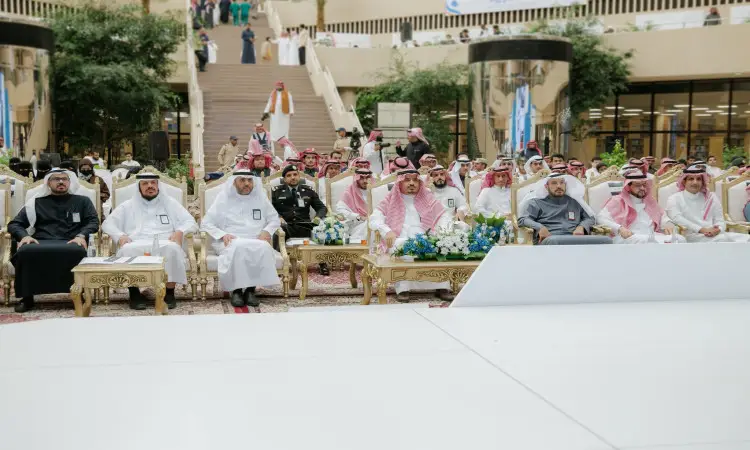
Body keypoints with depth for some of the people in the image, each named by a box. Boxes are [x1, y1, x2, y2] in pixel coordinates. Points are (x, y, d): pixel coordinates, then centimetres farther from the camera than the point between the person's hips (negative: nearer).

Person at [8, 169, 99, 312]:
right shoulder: (36, 202, 23)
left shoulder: (82, 201, 22)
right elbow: (14, 224, 17)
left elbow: (93, 222, 9)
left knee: (77, 251, -39)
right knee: (25, 251, -35)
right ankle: (27, 297, -21)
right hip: (41, 243, 1)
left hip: (70, 243, -1)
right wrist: (24, 236, -6)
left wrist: (81, 236, -12)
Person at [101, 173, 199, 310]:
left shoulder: (170, 203, 24)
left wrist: (180, 231, -6)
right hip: (136, 245, 0)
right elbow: (107, 223, 18)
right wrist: (120, 236, -4)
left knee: (171, 248, -37)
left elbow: (191, 222, 17)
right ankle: (134, 293, -21)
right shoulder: (127, 206, 26)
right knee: (127, 250, -36)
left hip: (164, 245, 0)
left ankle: (169, 292, -25)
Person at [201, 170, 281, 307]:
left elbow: (275, 219, 20)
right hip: (231, 242, -2)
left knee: (263, 248, -35)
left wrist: (267, 231, -2)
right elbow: (206, 223, 6)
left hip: (256, 242, 2)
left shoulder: (261, 197, 15)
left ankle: (250, 289, -26)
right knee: (238, 248, -39)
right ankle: (236, 290, -27)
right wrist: (222, 235, -12)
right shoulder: (223, 198, 10)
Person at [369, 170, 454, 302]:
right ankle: (402, 288, -36)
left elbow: (444, 216, 15)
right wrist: (387, 231, -15)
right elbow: (375, 218, 6)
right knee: (399, 246, -37)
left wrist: (442, 230, -8)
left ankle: (442, 287, -26)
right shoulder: (391, 199, 16)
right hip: (400, 240, -2)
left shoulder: (427, 198, 20)